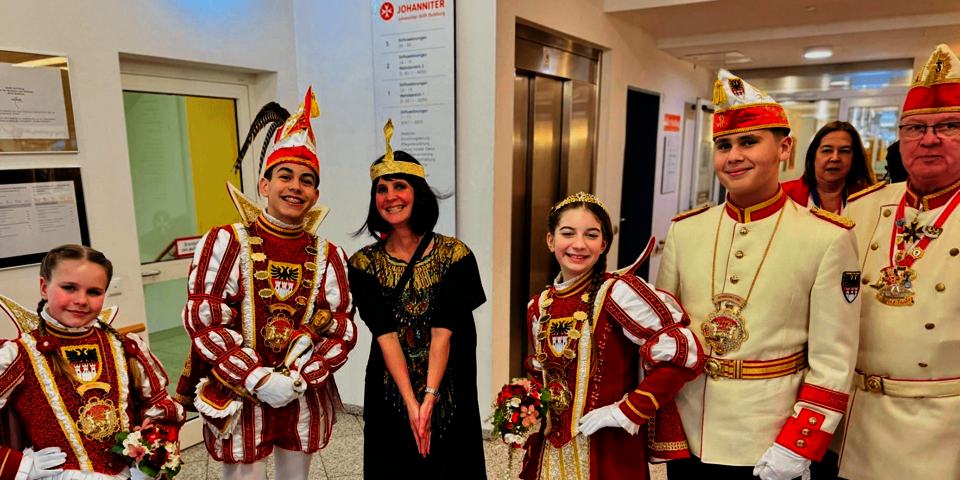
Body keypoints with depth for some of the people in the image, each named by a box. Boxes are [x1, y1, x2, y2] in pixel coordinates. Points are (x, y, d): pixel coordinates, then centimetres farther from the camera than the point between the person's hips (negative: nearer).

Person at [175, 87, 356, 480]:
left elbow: (342, 330, -1)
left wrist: (299, 377, -14)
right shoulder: (226, 242, -7)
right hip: (239, 397, -2)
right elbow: (203, 319, -12)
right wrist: (258, 378, -18)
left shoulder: (328, 256, 0)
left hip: (304, 400, 3)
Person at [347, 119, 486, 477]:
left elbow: (443, 331, -14)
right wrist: (411, 402, -18)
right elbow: (385, 335, -12)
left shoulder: (454, 255, -8)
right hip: (390, 394, 1)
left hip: (448, 393, -1)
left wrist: (430, 397, -21)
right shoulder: (365, 264, -4)